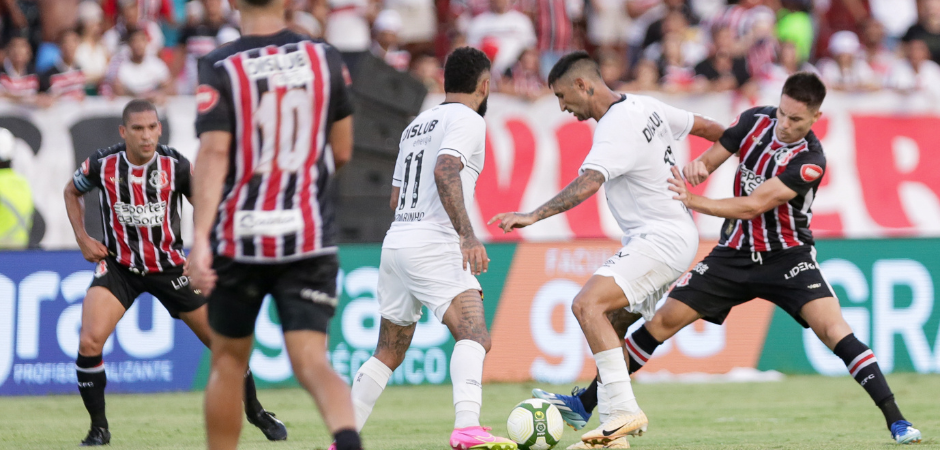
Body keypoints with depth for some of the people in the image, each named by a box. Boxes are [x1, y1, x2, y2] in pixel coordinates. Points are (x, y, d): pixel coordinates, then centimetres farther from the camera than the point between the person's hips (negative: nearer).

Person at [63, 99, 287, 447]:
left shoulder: (176, 166, -14)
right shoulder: (102, 164, -12)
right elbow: (72, 191, 11)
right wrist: (82, 238, 0)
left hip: (169, 267, 1)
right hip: (118, 266, 0)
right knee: (89, 342, -22)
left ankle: (255, 411, 30)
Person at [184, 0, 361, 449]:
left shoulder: (219, 67, -6)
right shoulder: (325, 59, 3)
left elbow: (213, 152, -16)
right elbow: (341, 151, 10)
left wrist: (200, 238, -20)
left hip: (239, 238, -1)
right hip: (310, 239, 1)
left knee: (228, 362, 16)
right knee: (311, 361, -6)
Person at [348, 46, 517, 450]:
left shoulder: (416, 124, 22)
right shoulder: (468, 120, -3)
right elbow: (445, 172, -21)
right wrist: (467, 235, -27)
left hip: (395, 242, 9)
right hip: (434, 246, -9)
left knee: (388, 353, 19)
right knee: (474, 336, -21)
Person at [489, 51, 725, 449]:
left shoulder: (616, 128, -19)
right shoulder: (645, 107, 10)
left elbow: (587, 184, -34)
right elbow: (704, 126, 21)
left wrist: (533, 216, -42)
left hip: (663, 239, -11)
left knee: (588, 305, -24)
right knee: (609, 328, 11)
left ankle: (625, 410, -26)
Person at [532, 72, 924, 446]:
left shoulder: (810, 161, -22)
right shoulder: (756, 120, -6)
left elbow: (753, 206, -27)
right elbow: (710, 160, 4)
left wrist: (692, 201, -28)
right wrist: (697, 167, -21)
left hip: (787, 257, -4)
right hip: (734, 255, 4)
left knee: (832, 327, -25)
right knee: (663, 320, 1)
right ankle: (585, 404, 10)